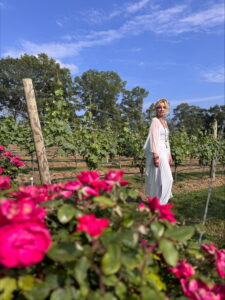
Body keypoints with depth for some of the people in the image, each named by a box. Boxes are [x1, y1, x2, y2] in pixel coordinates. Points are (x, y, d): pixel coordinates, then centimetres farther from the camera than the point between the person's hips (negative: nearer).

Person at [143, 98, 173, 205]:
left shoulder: (165, 122, 17)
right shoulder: (155, 120, -9)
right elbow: (154, 138, -17)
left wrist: (169, 155, 20)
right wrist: (156, 156, -24)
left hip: (164, 152, 9)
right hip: (157, 152, -9)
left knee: (160, 178, 12)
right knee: (163, 178, -10)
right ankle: (158, 203, 0)